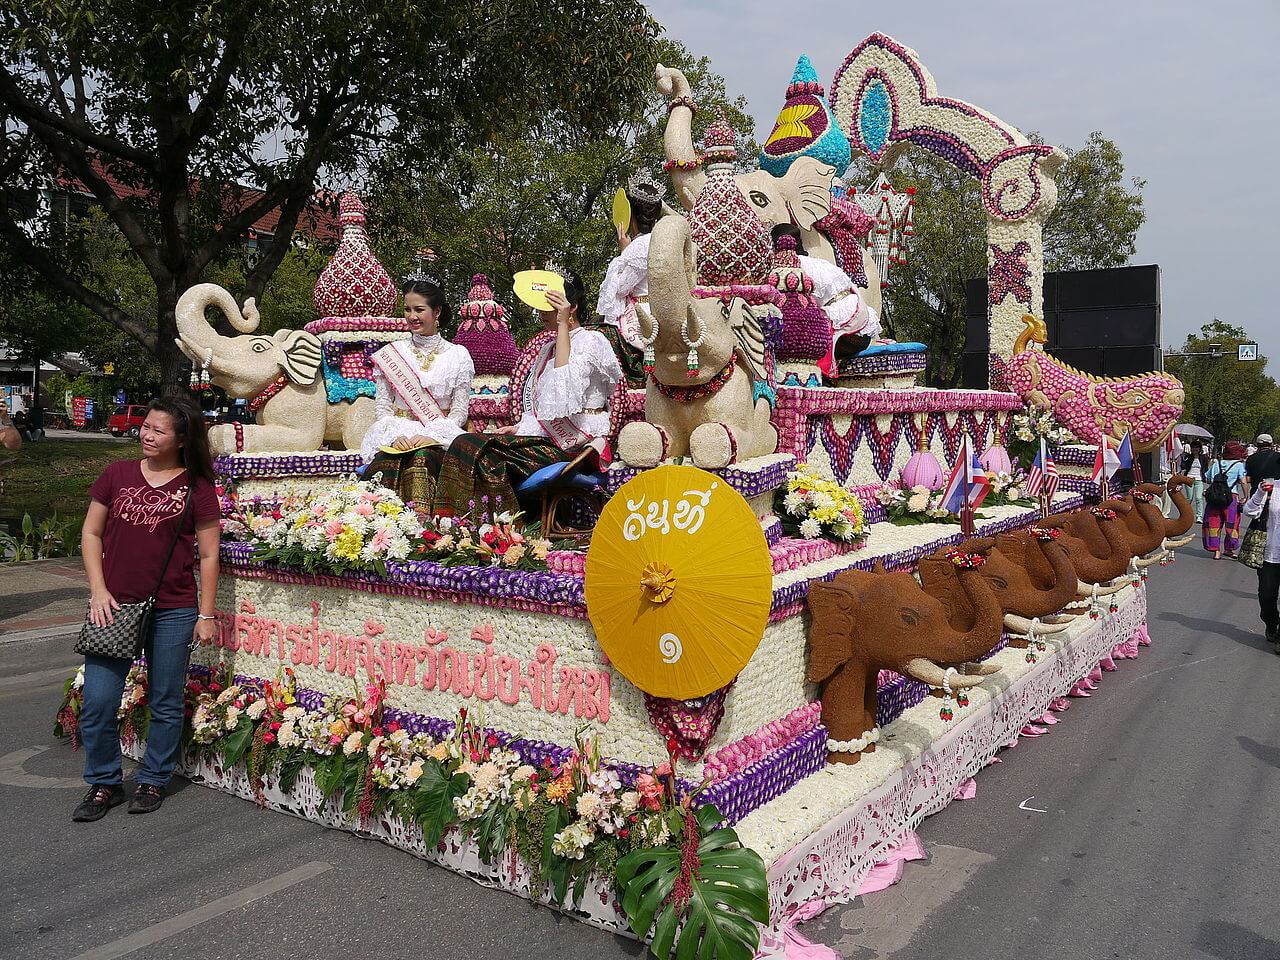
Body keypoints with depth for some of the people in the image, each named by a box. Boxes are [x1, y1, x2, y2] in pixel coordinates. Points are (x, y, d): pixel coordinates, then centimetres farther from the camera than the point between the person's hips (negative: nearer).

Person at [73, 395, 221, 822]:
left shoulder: (196, 488, -2)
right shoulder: (117, 474, 5)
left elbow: (209, 555, 0)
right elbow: (91, 533, 10)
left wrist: (206, 614, -2)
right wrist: (99, 590, -2)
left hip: (173, 611, -1)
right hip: (114, 606, 2)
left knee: (166, 703, 9)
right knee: (98, 702, 1)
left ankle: (153, 781, 27)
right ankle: (104, 783, 21)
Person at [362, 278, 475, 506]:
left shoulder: (458, 355, 9)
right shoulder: (390, 354, 13)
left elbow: (459, 412, 4)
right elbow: (382, 407, 9)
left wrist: (429, 436, -13)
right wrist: (396, 435, -11)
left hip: (439, 437, -1)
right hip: (396, 434, 1)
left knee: (423, 456, -35)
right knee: (387, 459, -33)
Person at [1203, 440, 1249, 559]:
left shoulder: (1216, 463, 9)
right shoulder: (1239, 465, 0)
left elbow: (1206, 479, 13)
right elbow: (1244, 482, -10)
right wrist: (1246, 497, -3)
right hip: (1232, 497, -3)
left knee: (1214, 523, 7)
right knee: (1231, 524, 11)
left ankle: (1216, 551, 6)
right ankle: (1229, 549, 20)